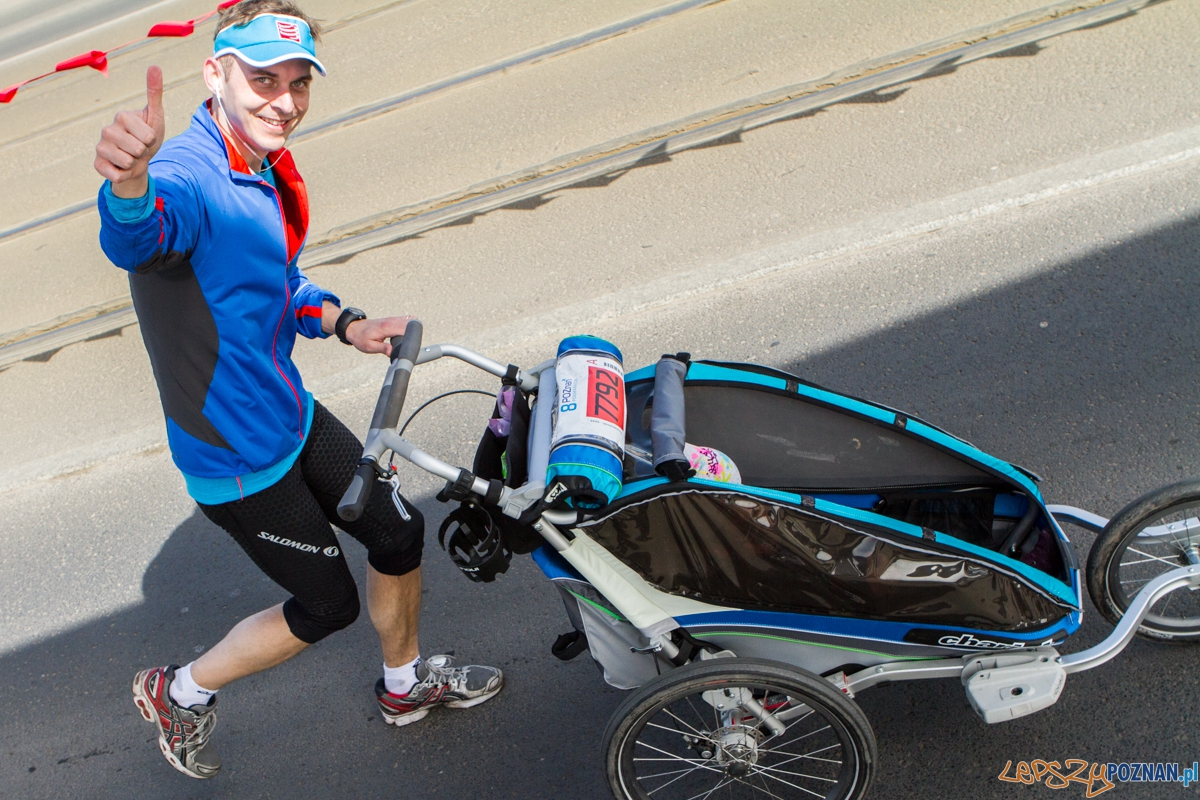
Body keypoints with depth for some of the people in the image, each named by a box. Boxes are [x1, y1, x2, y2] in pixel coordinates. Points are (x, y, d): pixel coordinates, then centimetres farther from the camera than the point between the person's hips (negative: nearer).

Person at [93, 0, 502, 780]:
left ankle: (407, 684, 42)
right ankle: (180, 692, 32)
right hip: (236, 458, -8)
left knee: (400, 532, 15)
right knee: (328, 604, 8)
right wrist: (130, 185, -75)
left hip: (292, 417, 8)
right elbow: (137, 238, -52)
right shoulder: (187, 176, -28)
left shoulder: (264, 171, 3)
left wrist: (346, 323, -1)